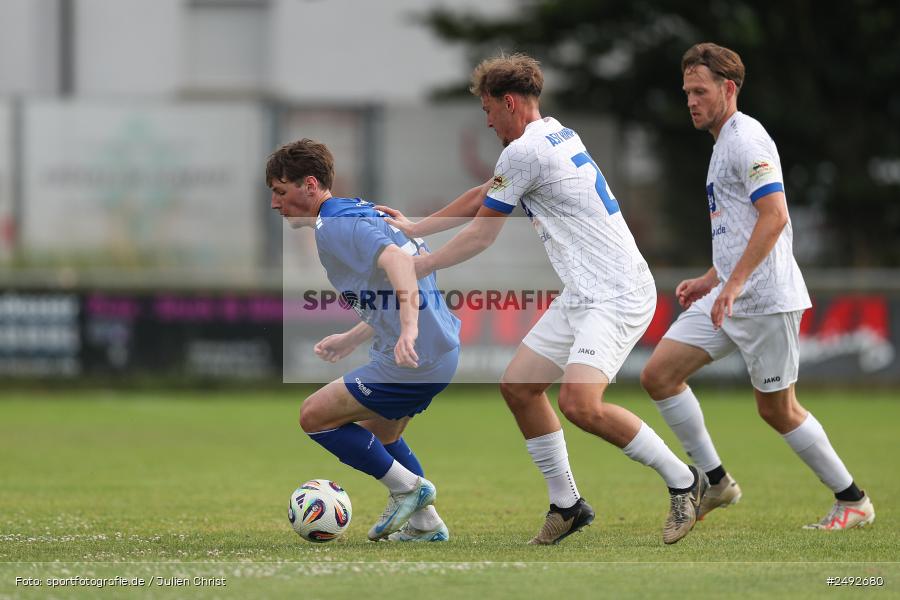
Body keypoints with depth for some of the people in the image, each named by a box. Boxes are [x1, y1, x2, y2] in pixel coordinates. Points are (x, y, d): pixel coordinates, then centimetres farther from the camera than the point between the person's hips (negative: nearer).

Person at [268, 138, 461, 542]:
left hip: (416, 358, -10)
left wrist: (410, 329, -43)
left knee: (315, 416, -2)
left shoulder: (335, 227, -13)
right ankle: (425, 523, 28)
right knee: (378, 433, 28)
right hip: (444, 348, 10)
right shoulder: (361, 213, 18)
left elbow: (398, 261, -31)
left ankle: (406, 487, 5)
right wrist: (351, 339, 32)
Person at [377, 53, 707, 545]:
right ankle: (566, 504, 15)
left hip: (615, 296, -11)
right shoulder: (554, 134, 15)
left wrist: (416, 268, 10)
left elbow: (481, 235, -4)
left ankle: (682, 481, -9)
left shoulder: (524, 151, -14)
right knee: (518, 385, 9)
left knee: (579, 403, -24)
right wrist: (415, 228, 32)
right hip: (582, 296, 11)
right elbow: (484, 196, 28)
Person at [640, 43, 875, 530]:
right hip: (729, 296, 9)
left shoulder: (745, 139, -12)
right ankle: (716, 483, 5)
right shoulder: (724, 143, 18)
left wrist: (733, 285, -27)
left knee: (777, 409, -2)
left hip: (765, 301, -9)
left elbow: (774, 217, -23)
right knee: (658, 375, -1)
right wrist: (710, 280, 20)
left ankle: (853, 502, 12)